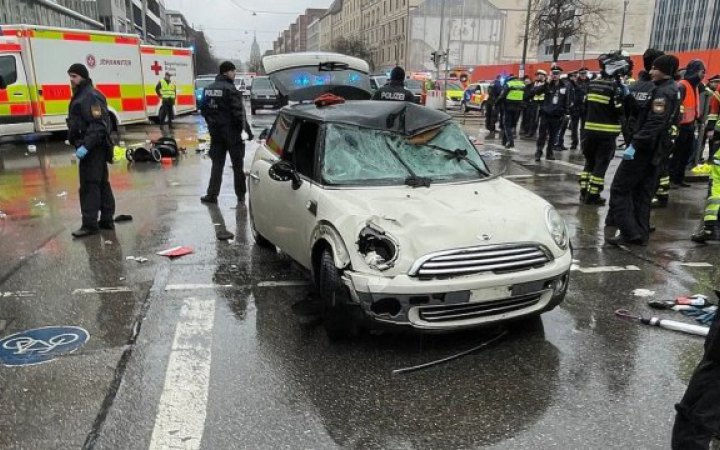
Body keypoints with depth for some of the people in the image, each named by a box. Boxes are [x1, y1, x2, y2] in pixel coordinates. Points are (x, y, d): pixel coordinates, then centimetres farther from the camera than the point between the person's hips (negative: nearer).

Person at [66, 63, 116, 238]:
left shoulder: (90, 96, -14)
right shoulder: (82, 96, 18)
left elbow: (98, 125, -24)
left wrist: (85, 146, -27)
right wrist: (82, 144, 18)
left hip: (92, 149, -11)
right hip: (93, 148, 11)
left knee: (89, 186, -8)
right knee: (101, 183, 13)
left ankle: (90, 224, -4)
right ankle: (106, 220, 21)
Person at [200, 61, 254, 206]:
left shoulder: (208, 89, 8)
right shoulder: (230, 89, -15)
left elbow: (203, 110, 13)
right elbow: (238, 113, -19)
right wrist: (247, 130, -14)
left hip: (216, 132, 6)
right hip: (231, 132, -6)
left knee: (217, 163, 13)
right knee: (237, 165, 3)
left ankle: (212, 194, 11)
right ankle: (241, 197, 8)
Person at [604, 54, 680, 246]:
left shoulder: (663, 92, -15)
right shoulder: (672, 90, 16)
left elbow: (654, 123, -26)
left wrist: (635, 144, -28)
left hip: (644, 147, -10)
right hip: (654, 149, 10)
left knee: (620, 188, -6)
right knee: (643, 192, 12)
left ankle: (629, 232, -9)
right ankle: (640, 233, 16)